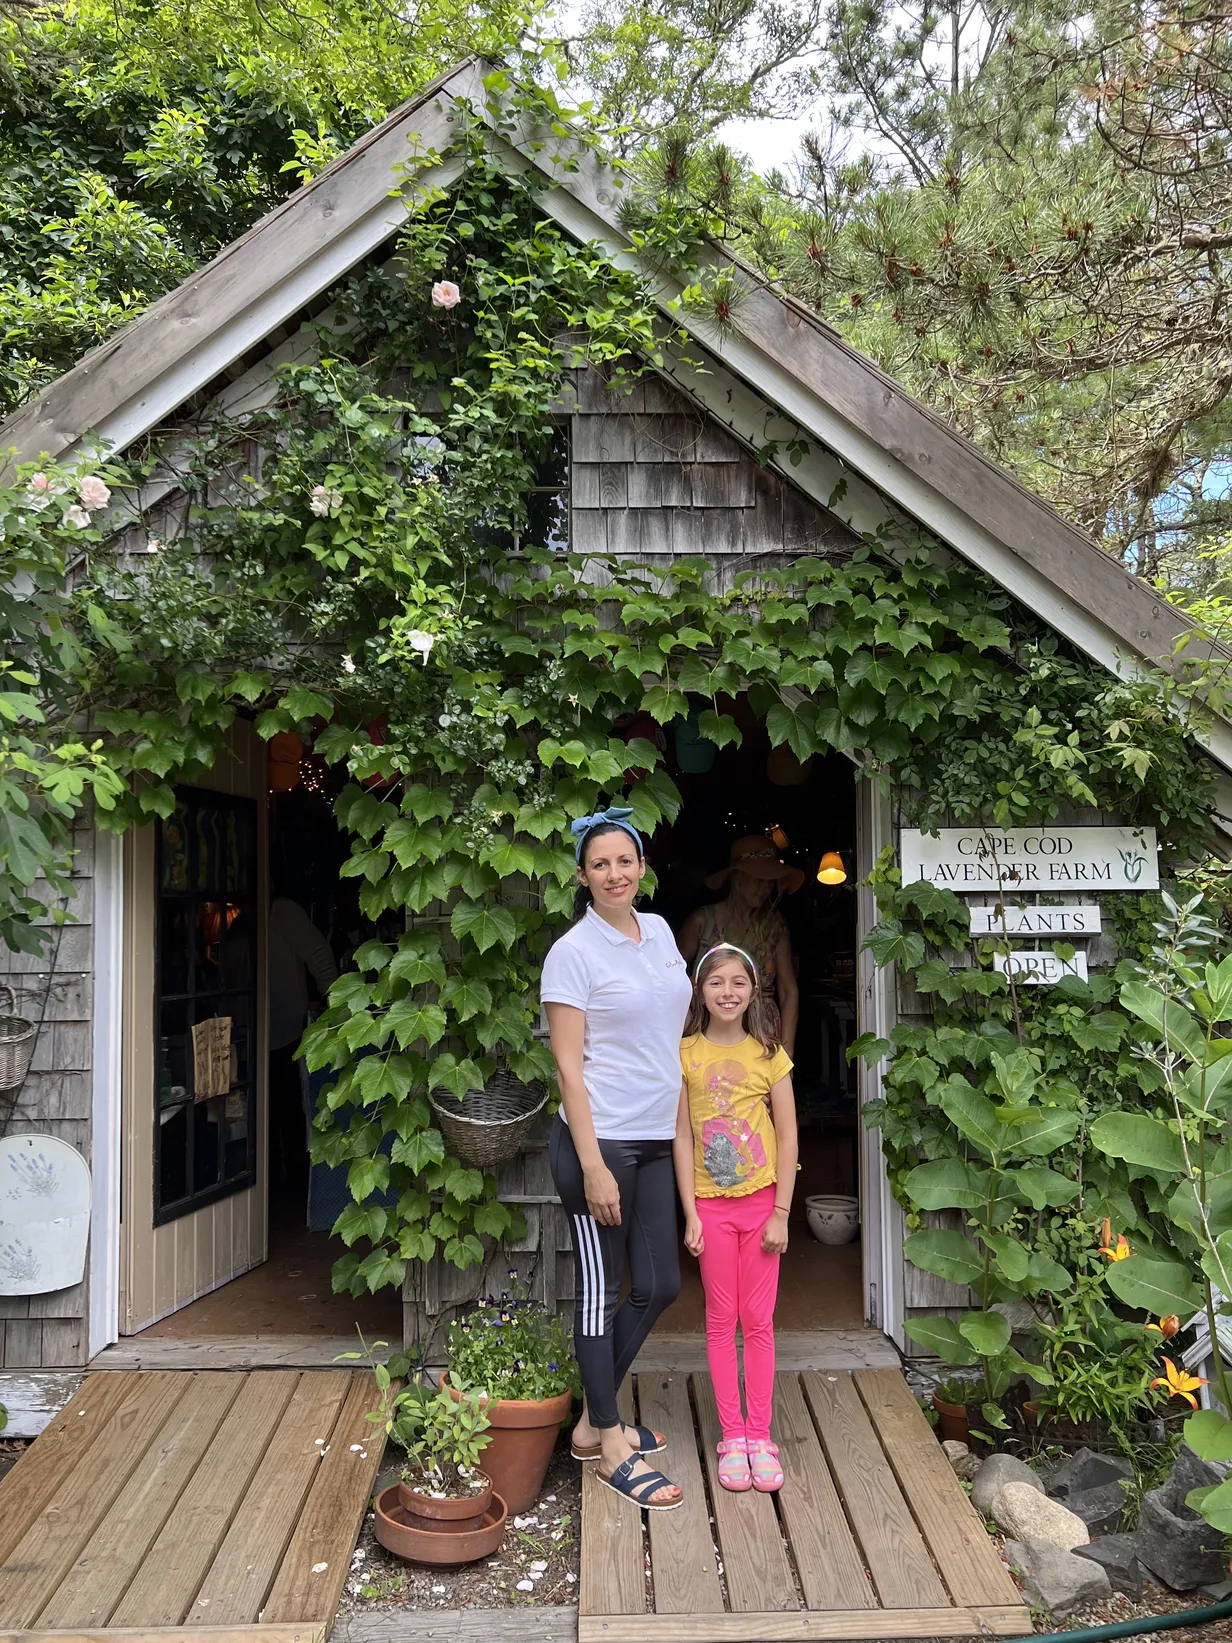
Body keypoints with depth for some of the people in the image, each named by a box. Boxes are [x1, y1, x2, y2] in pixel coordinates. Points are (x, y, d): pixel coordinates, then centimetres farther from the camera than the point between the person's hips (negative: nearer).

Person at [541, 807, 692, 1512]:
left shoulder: (659, 931, 8)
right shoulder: (573, 953, -12)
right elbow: (569, 1068, -14)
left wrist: (683, 1126, 15)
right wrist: (593, 1168, -17)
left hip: (656, 1141, 8)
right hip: (599, 1141, -7)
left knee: (659, 1286, 13)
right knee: (601, 1289, 5)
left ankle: (594, 1421, 30)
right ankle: (612, 1447, 20)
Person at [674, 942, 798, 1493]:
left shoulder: (769, 1054, -3)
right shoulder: (685, 1054, -4)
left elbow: (787, 1138, -2)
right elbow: (682, 1138, -3)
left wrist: (781, 1214, -5)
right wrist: (691, 1214, -6)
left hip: (761, 1203, 0)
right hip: (712, 1205, 0)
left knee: (759, 1321, 7)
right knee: (722, 1319, 8)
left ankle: (760, 1437, 17)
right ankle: (732, 1436, 18)